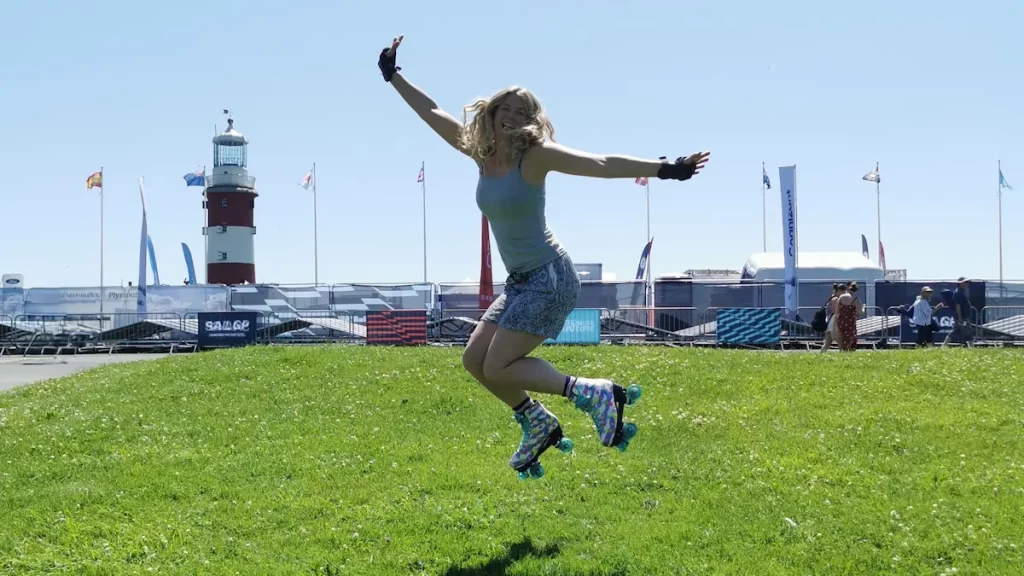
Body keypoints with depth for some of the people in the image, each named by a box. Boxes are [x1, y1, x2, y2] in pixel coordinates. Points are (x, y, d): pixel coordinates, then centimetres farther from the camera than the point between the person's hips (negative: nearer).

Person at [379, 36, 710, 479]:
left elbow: (603, 165, -23)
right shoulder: (482, 152, 5)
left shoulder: (535, 156, -14)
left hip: (548, 278, -8)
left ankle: (595, 395, -7)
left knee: (498, 368, -12)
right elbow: (432, 114, 14)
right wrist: (394, 76, 17)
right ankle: (540, 425, 21)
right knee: (475, 361, 8)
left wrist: (663, 169, -32)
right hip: (521, 281, 8)